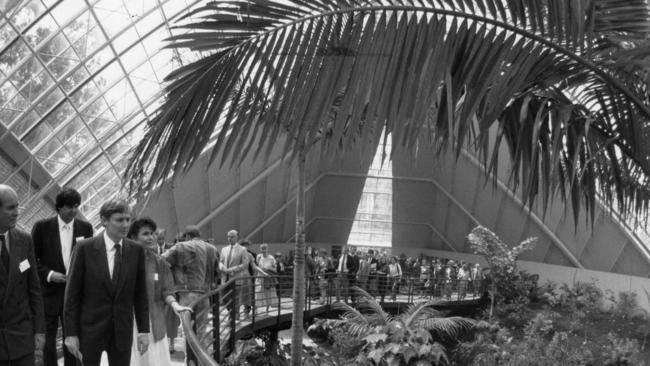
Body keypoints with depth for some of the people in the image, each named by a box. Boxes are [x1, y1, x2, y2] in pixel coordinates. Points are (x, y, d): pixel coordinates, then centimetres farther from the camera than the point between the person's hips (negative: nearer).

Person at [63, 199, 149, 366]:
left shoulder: (136, 251, 0)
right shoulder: (85, 248, -8)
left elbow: (140, 294, 5)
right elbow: (72, 294, -6)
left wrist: (144, 330, 1)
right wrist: (70, 333, -8)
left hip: (122, 330, 2)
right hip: (90, 328, -2)